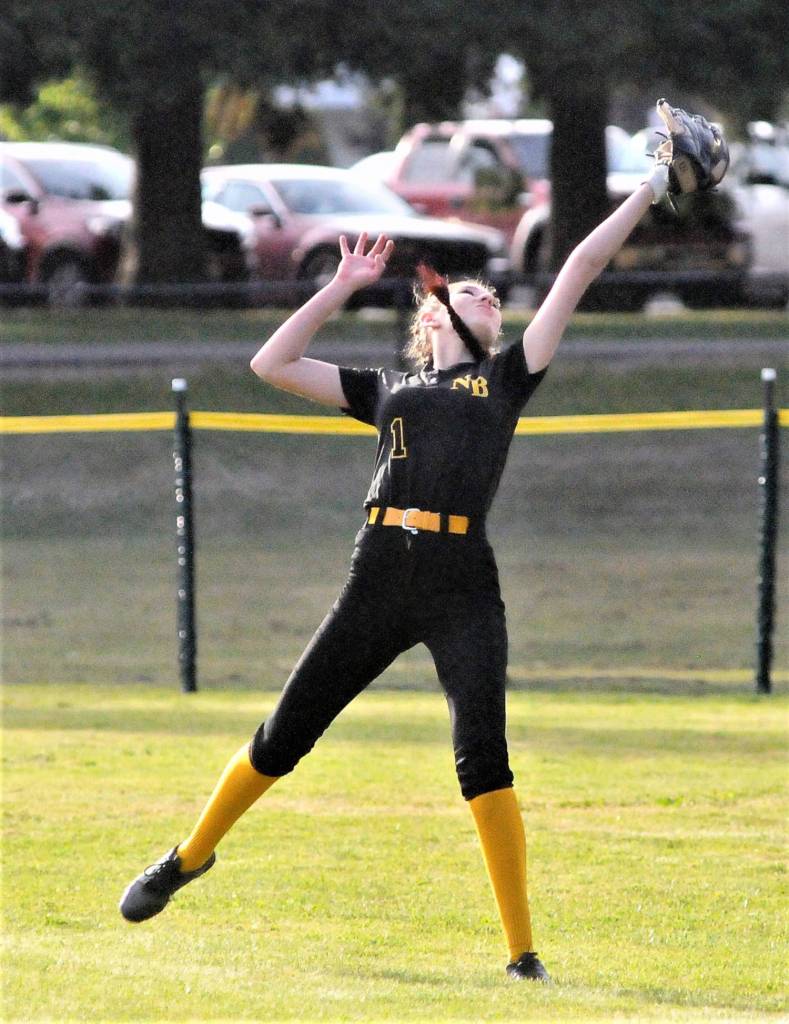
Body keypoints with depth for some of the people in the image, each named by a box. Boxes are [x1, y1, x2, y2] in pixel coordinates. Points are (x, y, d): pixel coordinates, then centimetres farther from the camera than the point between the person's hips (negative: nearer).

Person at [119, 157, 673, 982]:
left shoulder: (506, 378, 19)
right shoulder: (386, 389, 22)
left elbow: (578, 272, 17)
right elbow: (272, 364, 19)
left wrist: (649, 192, 17)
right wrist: (342, 288, 18)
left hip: (463, 587, -2)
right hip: (379, 575, 2)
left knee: (482, 756, -13)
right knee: (284, 737, 7)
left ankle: (521, 951, -10)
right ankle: (192, 854, 30)